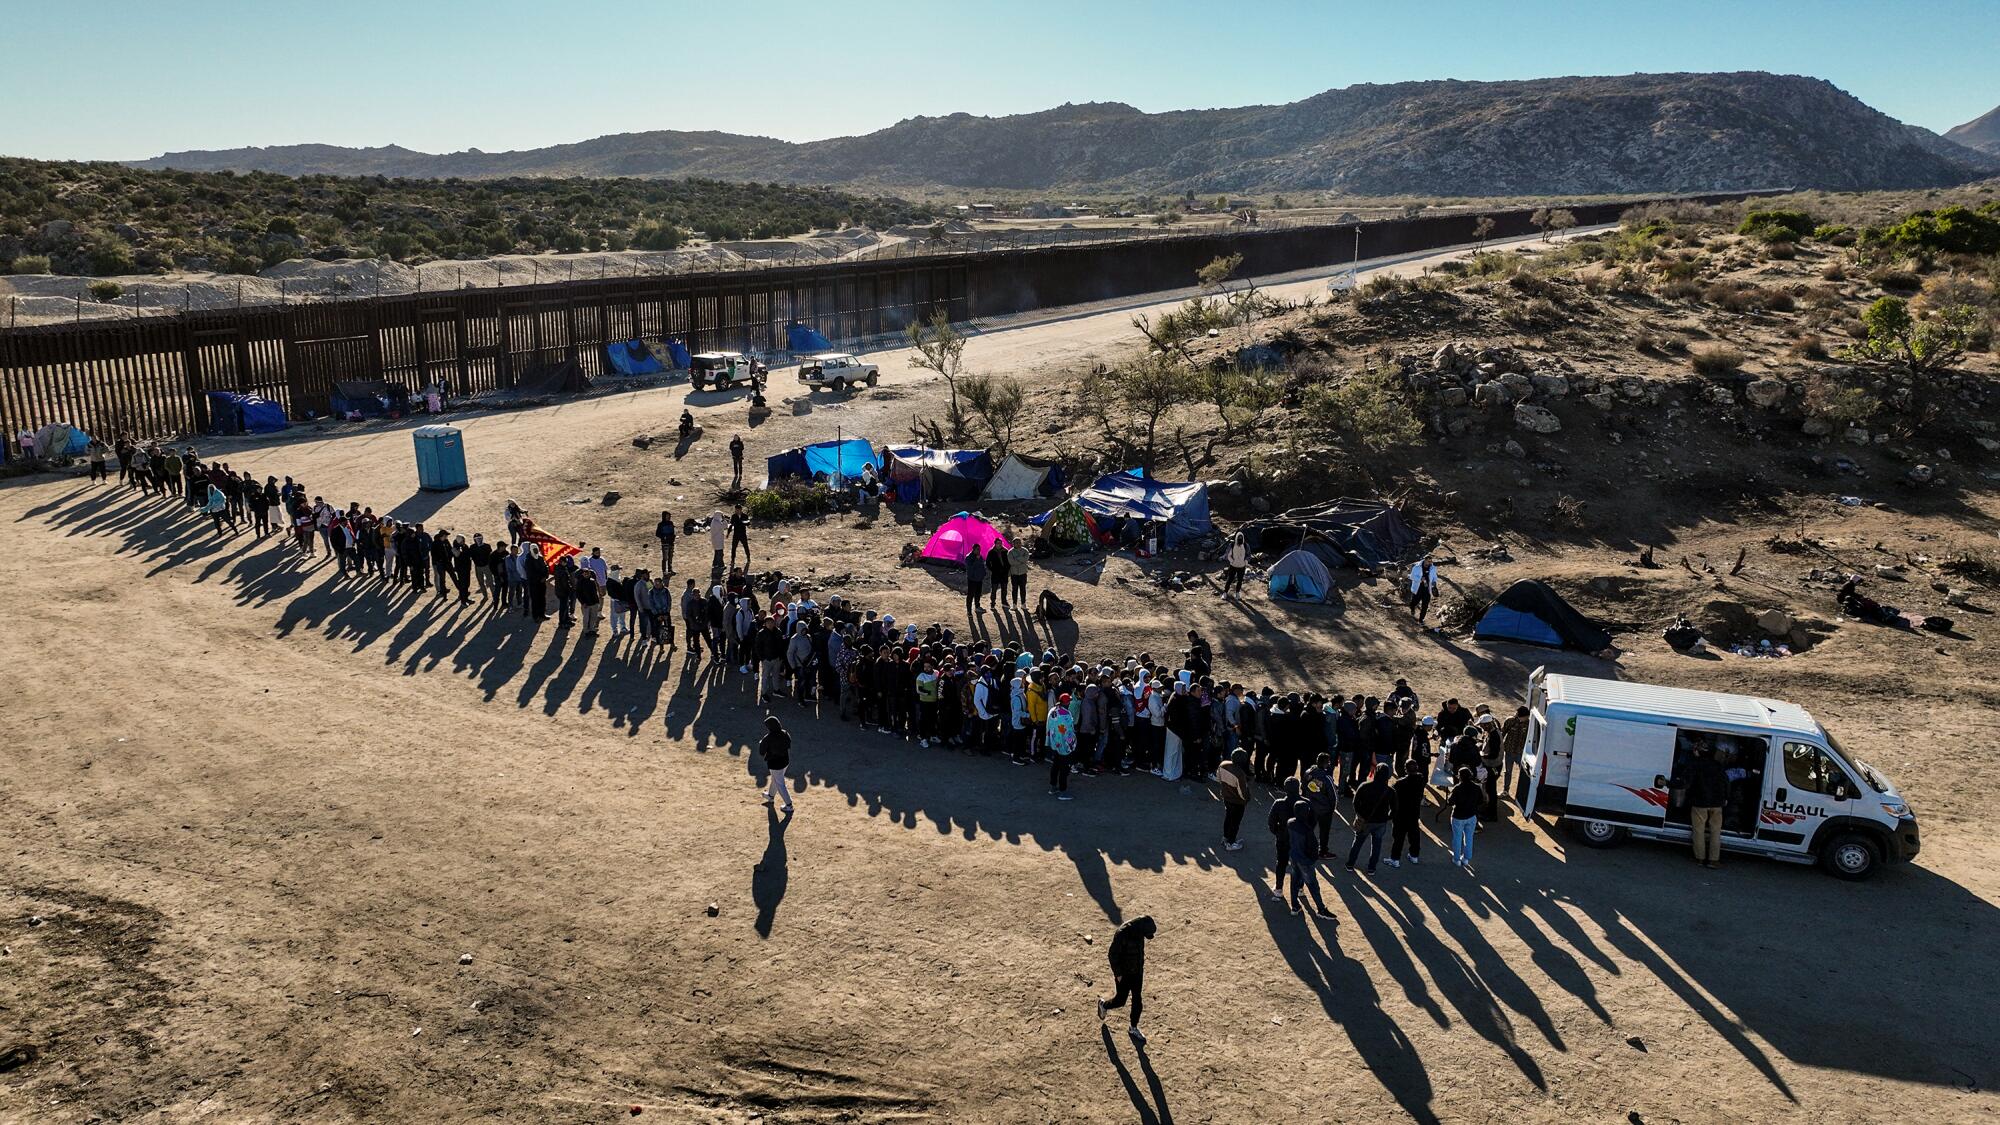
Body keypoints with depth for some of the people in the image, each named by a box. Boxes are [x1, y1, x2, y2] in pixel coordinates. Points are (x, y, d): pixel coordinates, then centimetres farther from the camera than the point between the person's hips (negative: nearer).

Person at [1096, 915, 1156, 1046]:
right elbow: (1112, 954, -22)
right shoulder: (1122, 934, -30)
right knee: (1120, 1001, 8)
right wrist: (1117, 973, -18)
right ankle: (1103, 1005, 39)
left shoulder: (1139, 932, -8)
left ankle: (1133, 1028, 27)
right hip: (1123, 974, -6)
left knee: (1137, 1000, 11)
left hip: (1137, 971, 6)